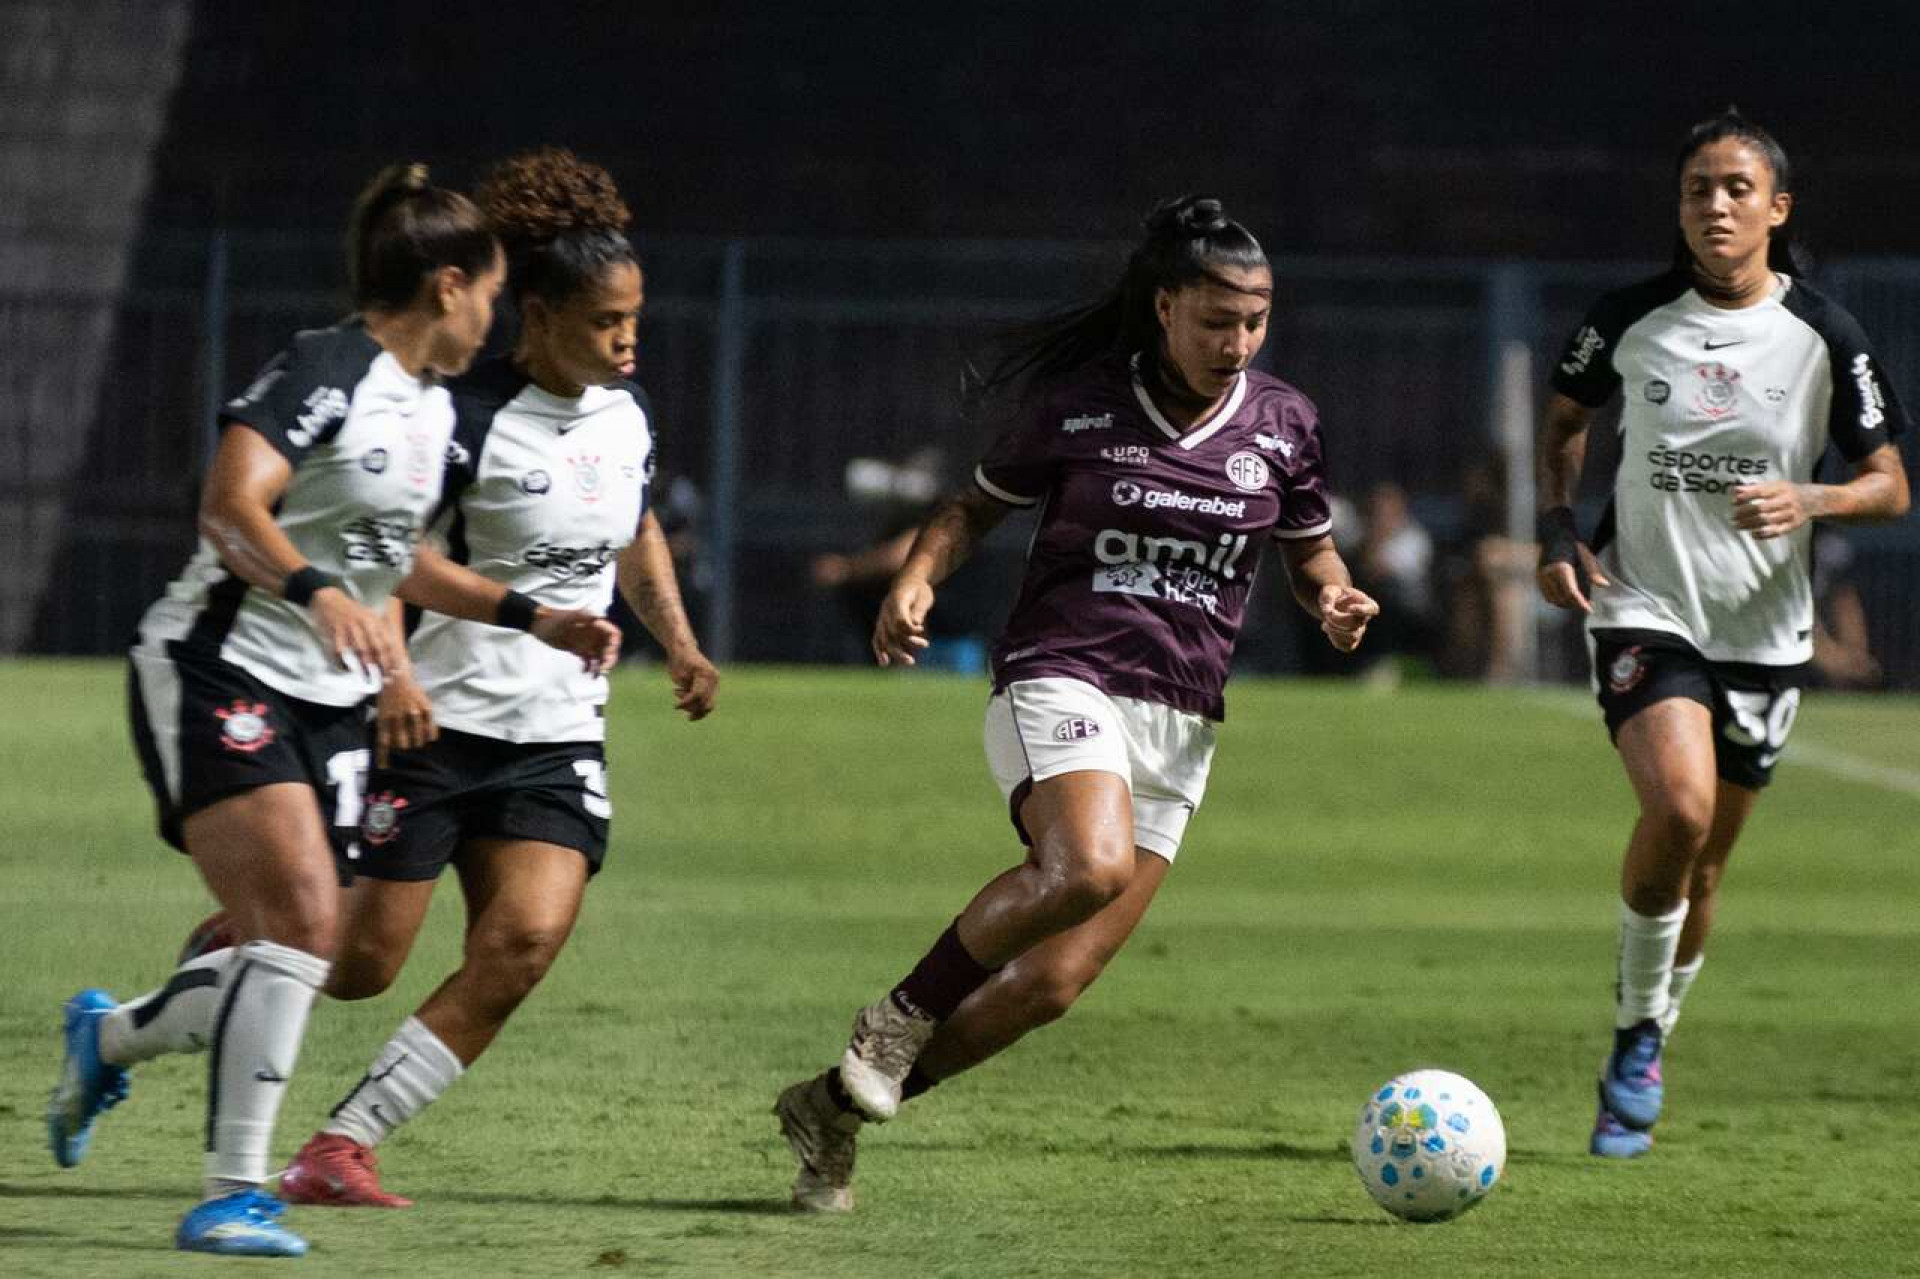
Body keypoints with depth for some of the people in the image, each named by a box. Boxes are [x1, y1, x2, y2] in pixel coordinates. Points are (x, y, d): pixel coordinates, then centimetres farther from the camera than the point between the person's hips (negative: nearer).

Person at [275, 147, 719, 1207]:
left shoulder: (628, 414, 7)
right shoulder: (469, 421, -15)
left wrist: (678, 643, 14)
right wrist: (389, 673, -29)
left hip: (559, 738, 6)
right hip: (436, 723, -5)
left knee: (525, 939, -17)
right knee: (361, 964, -3)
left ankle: (341, 1144, -10)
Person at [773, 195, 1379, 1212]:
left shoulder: (1282, 423, 6)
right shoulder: (1078, 403, -2)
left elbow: (1309, 551, 20)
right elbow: (978, 504, 11)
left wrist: (1336, 598, -3)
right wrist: (916, 578, -8)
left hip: (1180, 722, 4)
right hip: (1061, 680, -4)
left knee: (1052, 984, -5)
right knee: (1089, 864, -36)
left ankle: (833, 1110, 11)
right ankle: (902, 1014, -13)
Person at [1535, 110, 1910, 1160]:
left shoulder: (1823, 336, -4)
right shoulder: (1630, 320, -2)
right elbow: (1564, 421, 16)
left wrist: (1806, 501, -20)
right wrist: (1558, 531, 0)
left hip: (1763, 631, 2)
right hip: (1643, 609, -2)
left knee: (1703, 867, 10)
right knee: (1679, 806, -26)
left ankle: (1637, 1068, 32)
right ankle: (1638, 1025, -5)